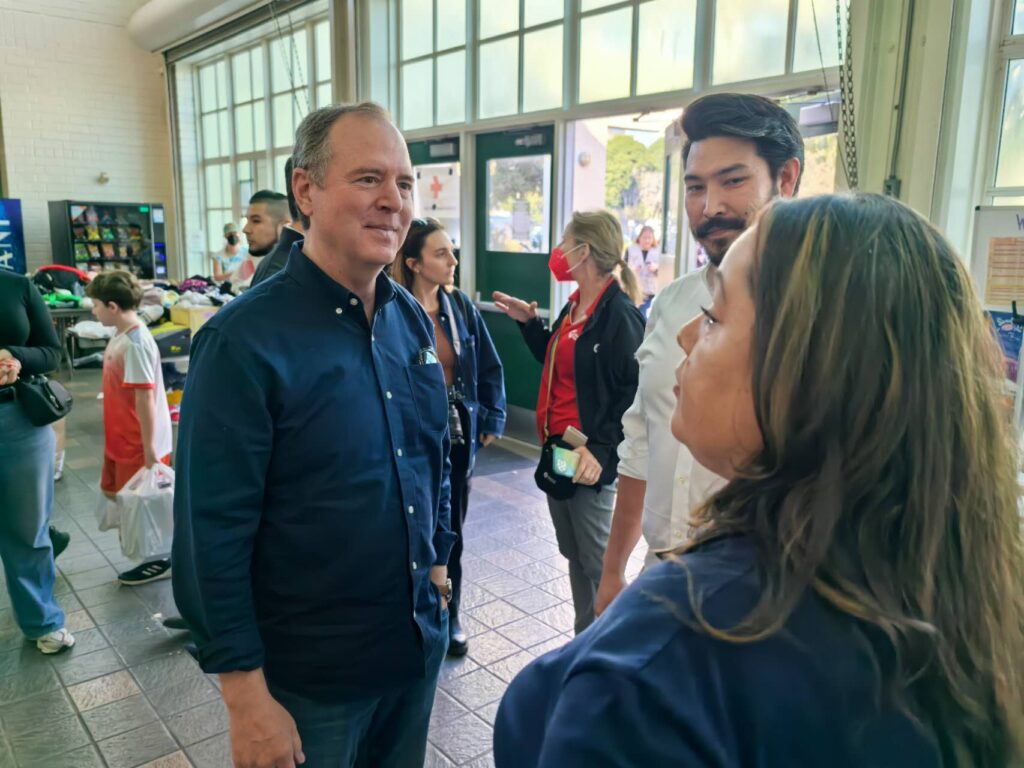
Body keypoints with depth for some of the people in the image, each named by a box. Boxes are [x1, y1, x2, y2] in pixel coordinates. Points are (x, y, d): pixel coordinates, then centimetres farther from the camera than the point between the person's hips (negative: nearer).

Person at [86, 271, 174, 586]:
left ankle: (161, 559, 23)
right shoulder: (120, 337, 5)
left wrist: (149, 448, -24)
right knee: (114, 491, 21)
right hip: (121, 439, 10)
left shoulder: (135, 343, -24)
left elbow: (145, 398, -25)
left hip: (140, 444, -10)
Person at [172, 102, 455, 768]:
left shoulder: (413, 320, 0)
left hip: (420, 640, 6)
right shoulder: (244, 340, -19)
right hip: (308, 673, -5)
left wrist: (437, 559, 13)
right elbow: (212, 534, -18)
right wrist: (247, 698, -16)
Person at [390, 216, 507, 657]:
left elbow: (490, 368, 7)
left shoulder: (461, 307, 2)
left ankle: (448, 618, 33)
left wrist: (491, 422, 3)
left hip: (459, 437, 5)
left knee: (451, 532, 16)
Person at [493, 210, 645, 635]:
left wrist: (603, 452, -24)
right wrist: (528, 323, 16)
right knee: (574, 556, 19)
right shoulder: (573, 306, 10)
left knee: (597, 562, 6)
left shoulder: (620, 314, -17)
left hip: (590, 460, -9)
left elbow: (635, 394, -19)